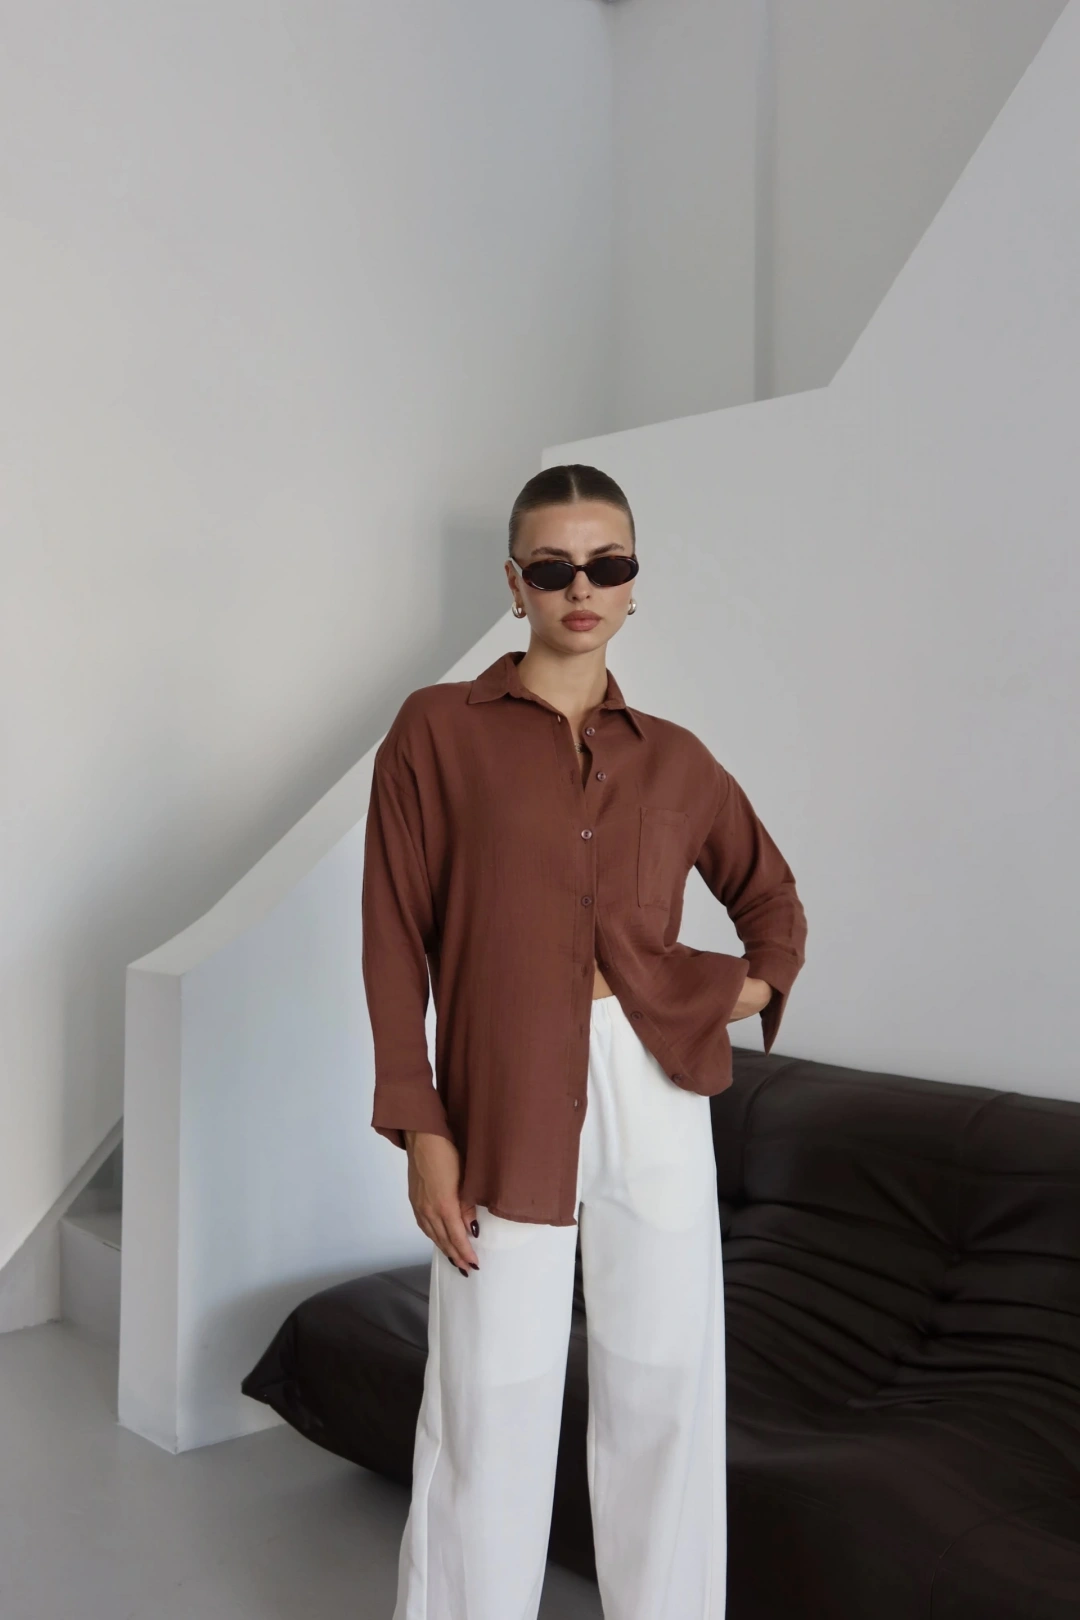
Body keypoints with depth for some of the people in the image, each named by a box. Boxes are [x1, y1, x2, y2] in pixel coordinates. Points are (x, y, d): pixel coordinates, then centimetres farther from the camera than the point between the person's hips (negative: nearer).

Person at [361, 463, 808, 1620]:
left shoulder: (674, 759, 9)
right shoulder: (438, 730, 0)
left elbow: (770, 890, 24)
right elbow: (397, 941, -3)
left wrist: (759, 983, 4)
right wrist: (422, 1129, -8)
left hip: (656, 1098, 3)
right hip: (507, 1104, -3)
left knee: (663, 1392, 12)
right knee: (491, 1409, 5)